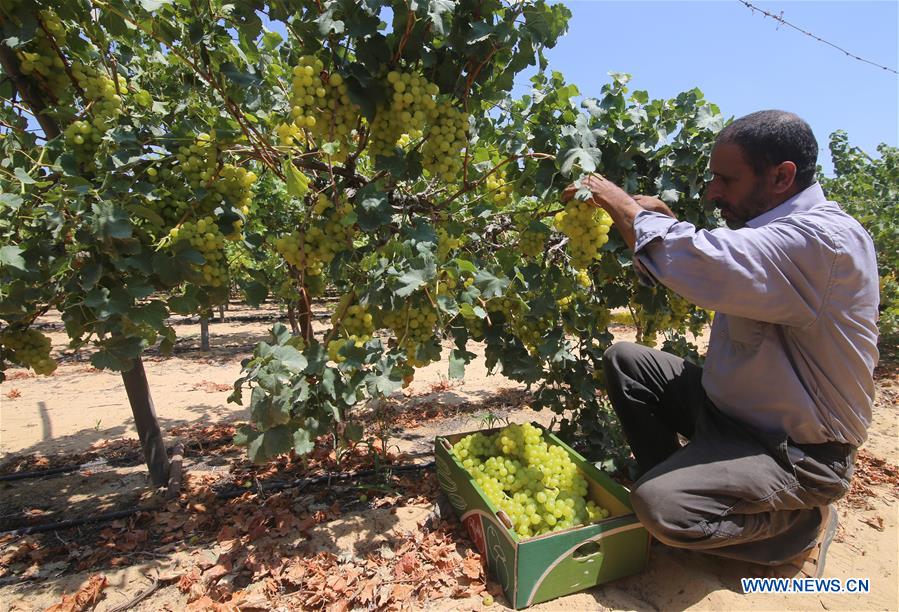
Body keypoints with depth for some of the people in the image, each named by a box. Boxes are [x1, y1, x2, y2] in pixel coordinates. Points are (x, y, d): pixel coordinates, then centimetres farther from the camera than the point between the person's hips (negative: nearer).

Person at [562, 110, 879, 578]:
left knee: (660, 507, -26)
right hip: (728, 407, 9)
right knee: (623, 360, 0)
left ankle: (804, 524, 4)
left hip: (796, 452, -8)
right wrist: (666, 221, -1)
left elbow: (706, 267, -41)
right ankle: (677, 478, 10)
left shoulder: (826, 240, -27)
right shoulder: (773, 228, 4)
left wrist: (616, 199, -26)